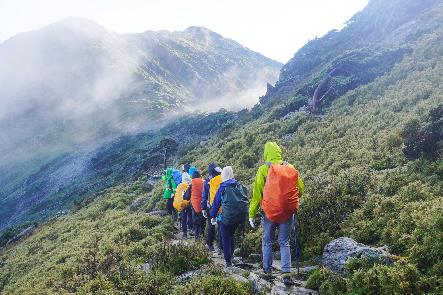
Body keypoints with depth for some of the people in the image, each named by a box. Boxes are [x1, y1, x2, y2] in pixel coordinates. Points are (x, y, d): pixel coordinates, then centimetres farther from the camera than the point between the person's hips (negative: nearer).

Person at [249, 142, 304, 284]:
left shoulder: (264, 169, -8)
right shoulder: (291, 168, 0)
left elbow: (257, 193, -7)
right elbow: (300, 189, 6)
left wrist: (252, 214, -1)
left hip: (269, 211, -2)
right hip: (287, 212, 2)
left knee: (267, 241, 15)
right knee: (284, 243, 11)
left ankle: (267, 270, 21)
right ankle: (286, 272, 3)